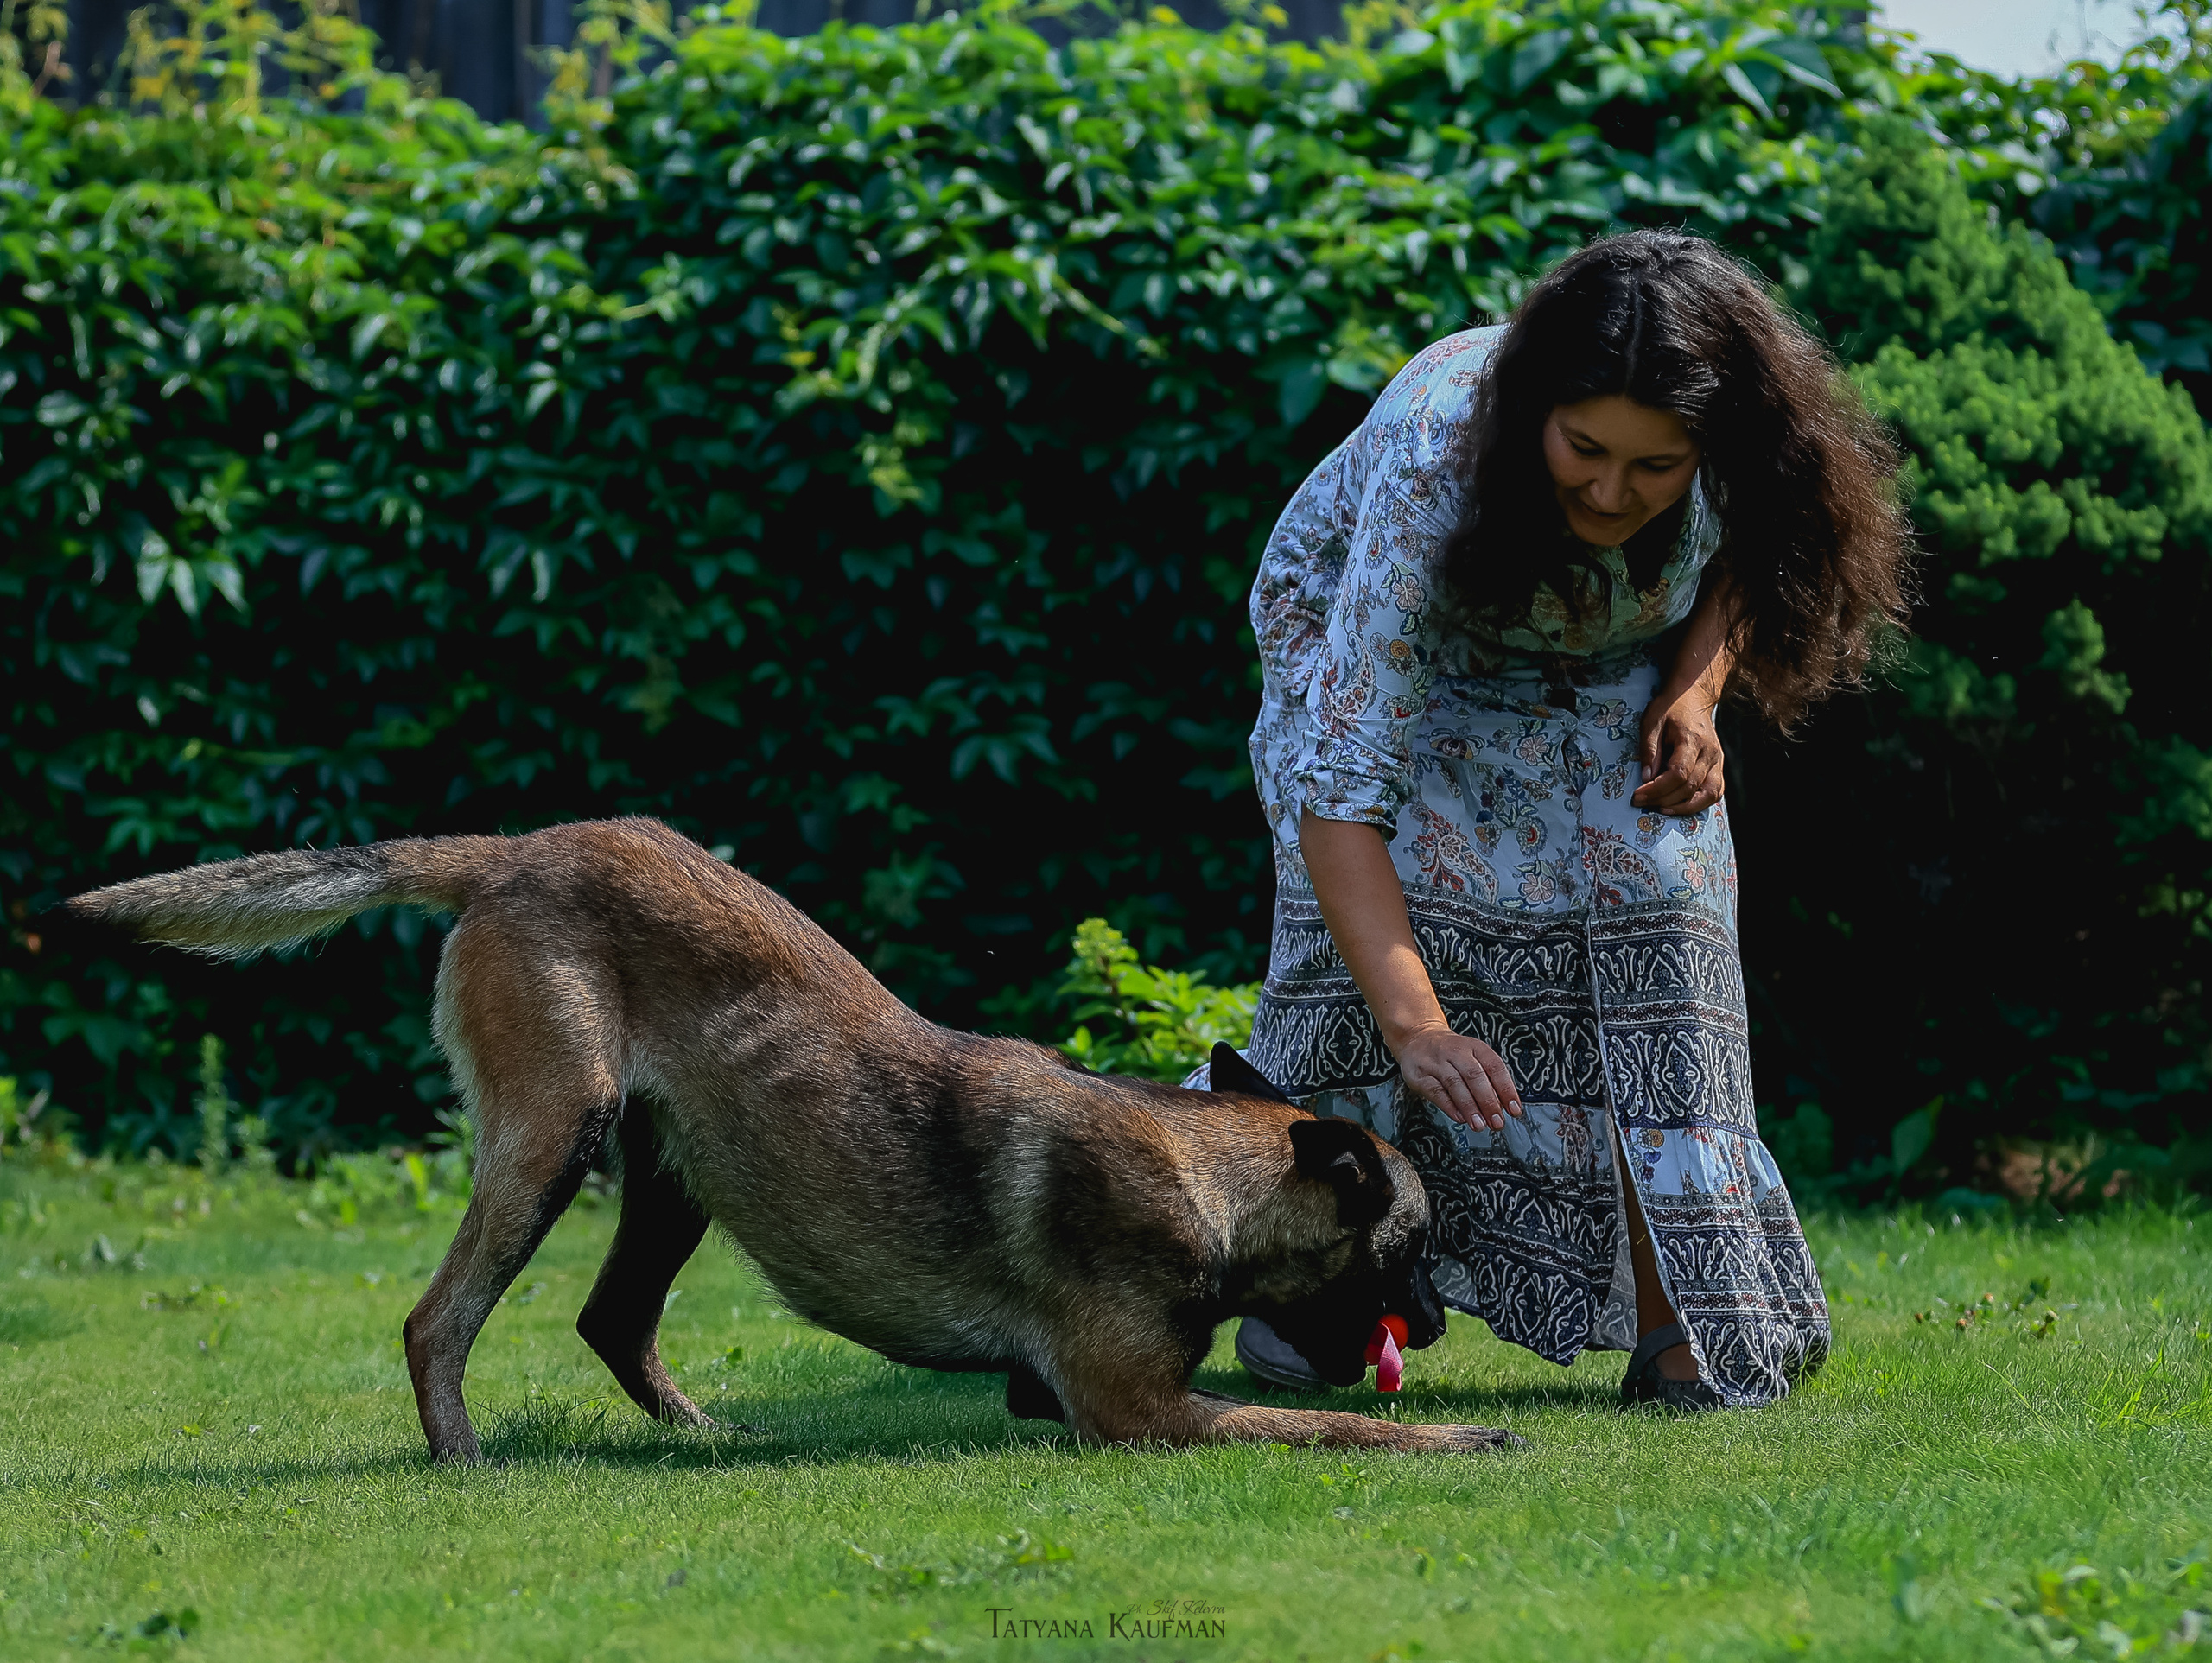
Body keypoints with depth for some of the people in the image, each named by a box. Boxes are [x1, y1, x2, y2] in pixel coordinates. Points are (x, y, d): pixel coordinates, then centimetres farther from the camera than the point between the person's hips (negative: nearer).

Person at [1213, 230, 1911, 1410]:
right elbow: (1344, 780, -44)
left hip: (1610, 671, 3)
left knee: (1649, 902, -21)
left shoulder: (1736, 455, -30)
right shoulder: (1432, 467, -42)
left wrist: (1693, 693, -21)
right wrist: (1416, 1025, -55)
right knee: (1397, 888, -28)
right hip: (1367, 636, -3)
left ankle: (1671, 1321, -19)